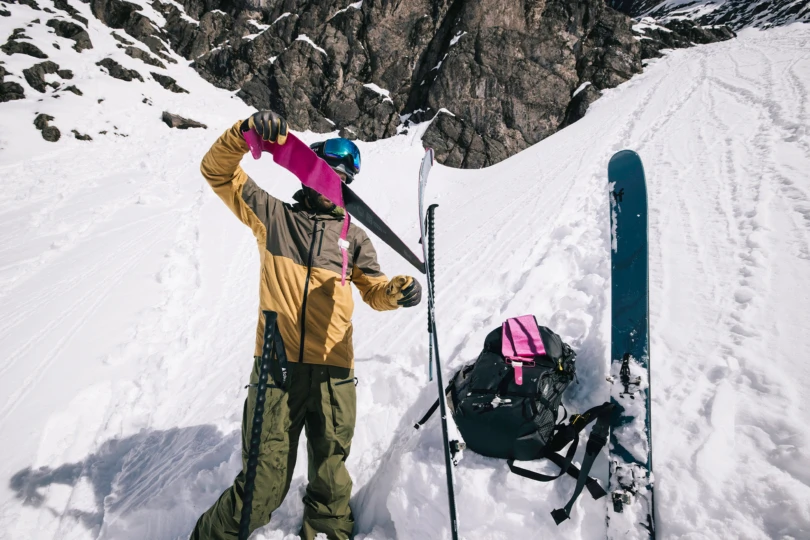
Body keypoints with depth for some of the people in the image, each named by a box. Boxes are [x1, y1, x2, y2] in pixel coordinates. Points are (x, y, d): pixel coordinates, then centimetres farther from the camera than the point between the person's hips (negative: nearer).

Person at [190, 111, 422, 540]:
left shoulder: (353, 236, 18)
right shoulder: (272, 216, 12)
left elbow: (373, 290, 14)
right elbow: (218, 172, 9)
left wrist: (397, 291, -10)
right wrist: (245, 132, -9)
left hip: (334, 374, 2)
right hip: (277, 366, -2)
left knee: (330, 479, 9)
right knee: (264, 483, 0)